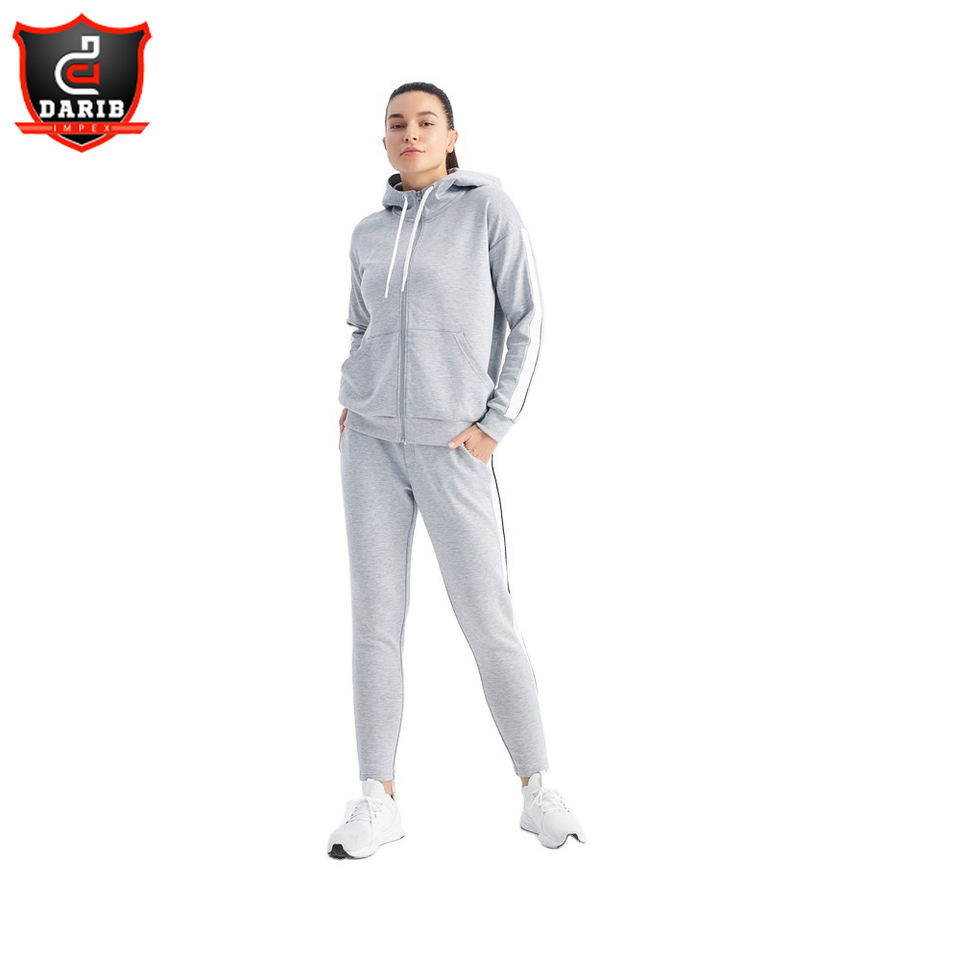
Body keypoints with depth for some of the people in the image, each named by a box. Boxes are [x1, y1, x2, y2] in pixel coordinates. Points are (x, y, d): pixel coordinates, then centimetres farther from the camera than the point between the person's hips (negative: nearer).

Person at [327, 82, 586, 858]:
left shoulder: (490, 205, -2)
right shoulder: (369, 233, 11)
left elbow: (527, 319, -3)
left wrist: (497, 424, -12)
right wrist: (349, 406, 7)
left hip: (453, 446, -4)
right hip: (373, 439, 4)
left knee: (489, 621, -4)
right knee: (376, 617, 0)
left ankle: (536, 789, 13)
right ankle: (379, 800, 7)